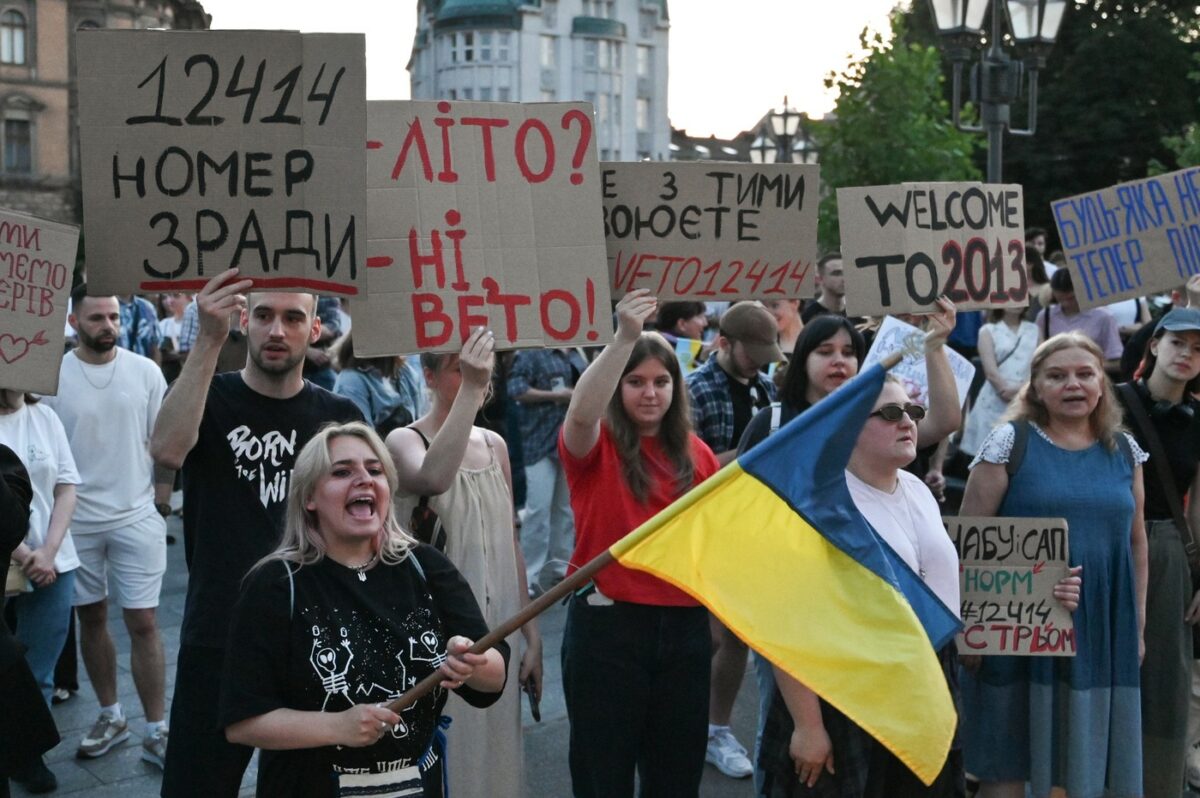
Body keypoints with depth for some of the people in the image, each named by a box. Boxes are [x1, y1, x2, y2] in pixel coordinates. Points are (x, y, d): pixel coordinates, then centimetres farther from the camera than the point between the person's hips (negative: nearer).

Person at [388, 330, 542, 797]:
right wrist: (469, 390, -32)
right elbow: (433, 479, -34)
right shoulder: (405, 441, -8)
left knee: (493, 750, 12)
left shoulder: (495, 445, 9)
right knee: (441, 759, 0)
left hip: (496, 634, 6)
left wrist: (531, 636, 13)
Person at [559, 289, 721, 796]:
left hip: (684, 625, 4)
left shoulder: (696, 454, 7)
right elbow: (581, 411, -30)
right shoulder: (596, 444, -5)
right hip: (607, 623, -4)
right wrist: (624, 338, -40)